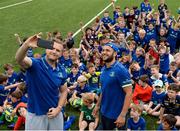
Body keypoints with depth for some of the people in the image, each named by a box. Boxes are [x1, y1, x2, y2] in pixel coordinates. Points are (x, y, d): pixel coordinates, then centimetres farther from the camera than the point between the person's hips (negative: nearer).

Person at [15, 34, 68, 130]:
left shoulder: (62, 71, 1)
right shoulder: (35, 64, -13)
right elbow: (19, 59, -33)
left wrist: (58, 108, -4)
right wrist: (26, 45, -53)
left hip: (55, 114, 4)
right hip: (35, 114, -4)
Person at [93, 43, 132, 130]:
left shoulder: (121, 70, -20)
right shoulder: (103, 69, 4)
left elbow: (129, 93, -21)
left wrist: (122, 115, -24)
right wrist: (98, 105, 15)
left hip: (116, 114, -7)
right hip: (104, 112, 8)